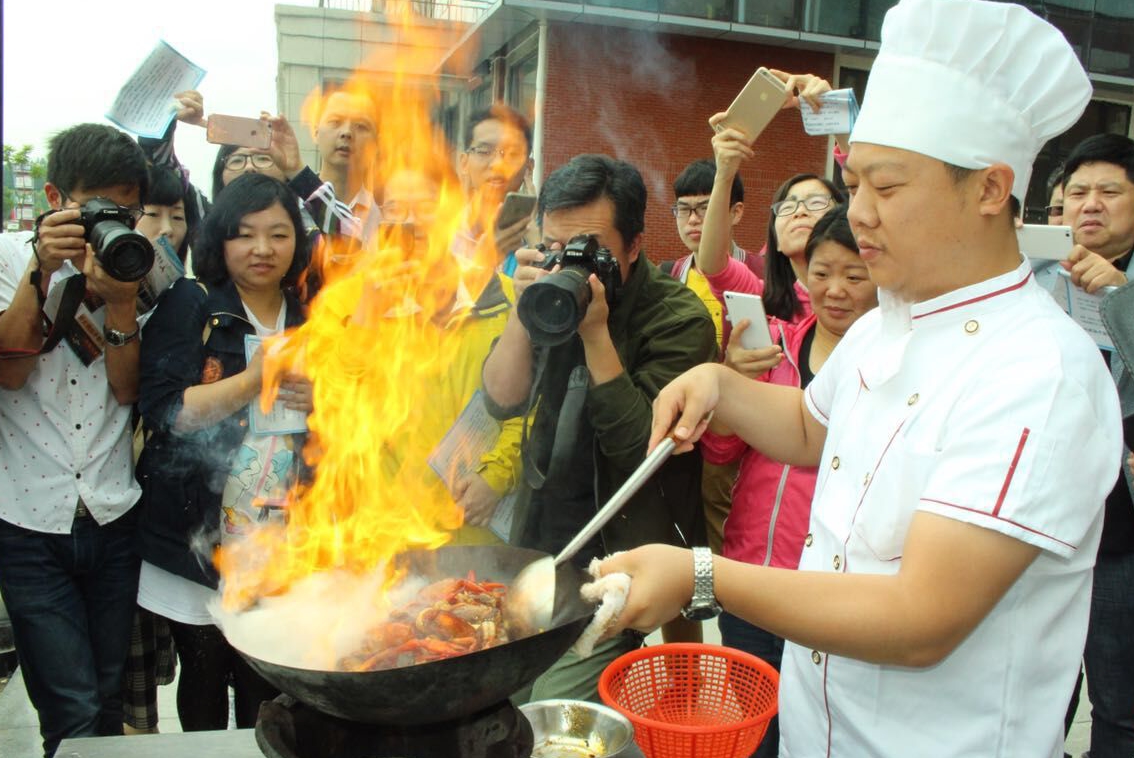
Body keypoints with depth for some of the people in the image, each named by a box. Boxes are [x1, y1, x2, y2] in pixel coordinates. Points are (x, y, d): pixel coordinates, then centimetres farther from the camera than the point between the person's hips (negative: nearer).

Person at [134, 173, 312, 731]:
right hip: (198, 541, -2)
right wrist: (254, 380, -20)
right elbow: (161, 410, -14)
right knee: (203, 682, 11)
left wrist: (320, 406, -7)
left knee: (266, 693, 8)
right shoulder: (189, 306, -3)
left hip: (283, 549, 3)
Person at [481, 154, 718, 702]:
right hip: (538, 543, 6)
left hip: (617, 556, -6)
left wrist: (596, 333, -26)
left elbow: (639, 445, -21)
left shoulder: (679, 318, -14)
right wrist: (523, 311, -17)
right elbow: (502, 401, -4)